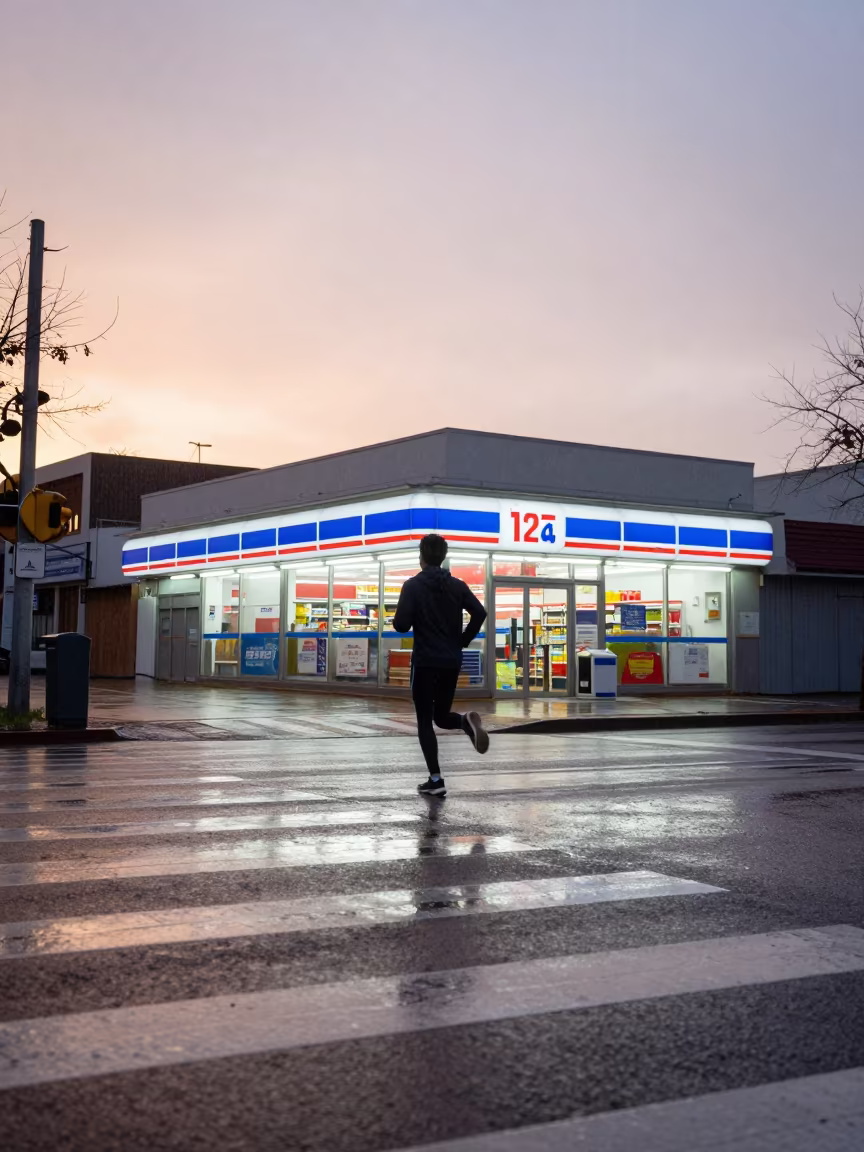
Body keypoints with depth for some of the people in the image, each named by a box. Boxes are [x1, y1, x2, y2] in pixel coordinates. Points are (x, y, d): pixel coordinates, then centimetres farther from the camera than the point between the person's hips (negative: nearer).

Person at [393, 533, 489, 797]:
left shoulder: (413, 585, -7)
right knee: (442, 715, 18)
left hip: (425, 661, -4)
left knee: (425, 721, 5)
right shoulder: (458, 585, 6)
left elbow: (402, 624, -15)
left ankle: (435, 780, -3)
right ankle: (466, 721, -17)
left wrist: (397, 621, 9)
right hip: (452, 661, 4)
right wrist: (462, 642, 6)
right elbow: (480, 613, -5)